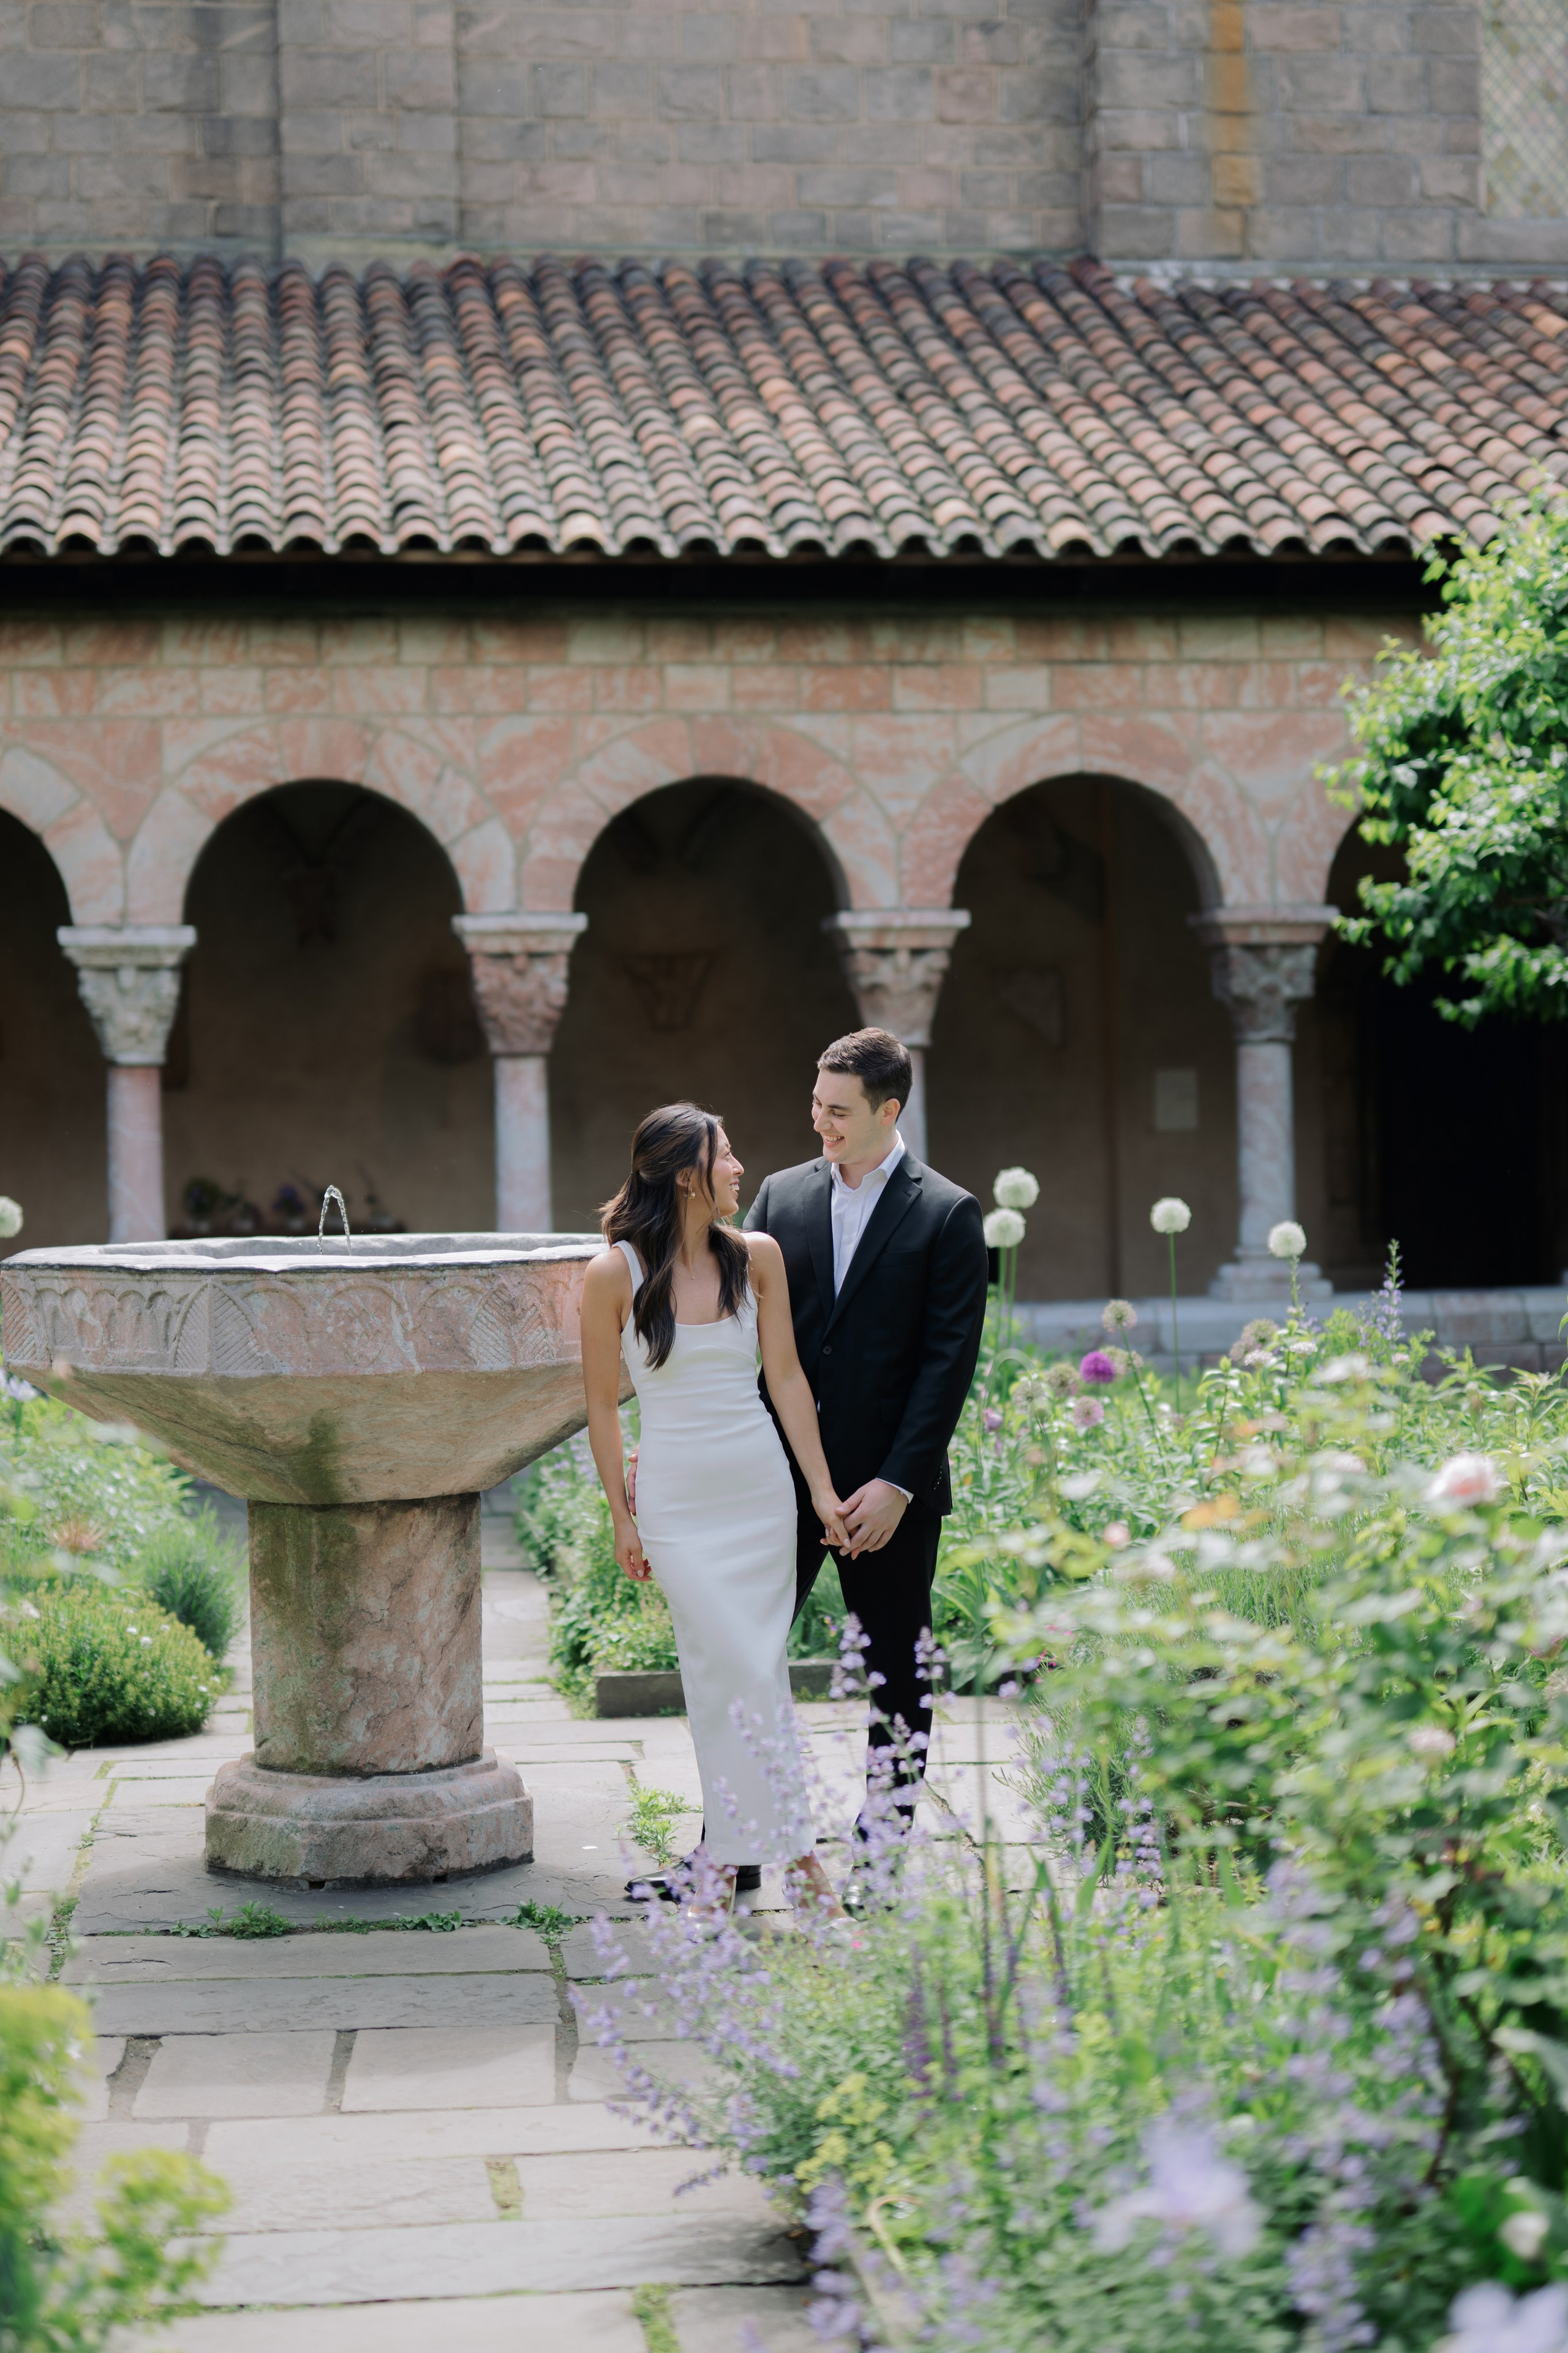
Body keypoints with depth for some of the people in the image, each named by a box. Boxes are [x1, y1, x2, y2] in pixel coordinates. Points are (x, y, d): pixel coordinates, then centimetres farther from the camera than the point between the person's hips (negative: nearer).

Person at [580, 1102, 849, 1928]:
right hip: (677, 1500, -3)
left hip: (761, 1488, 3)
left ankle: (726, 1859, 12)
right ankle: (794, 1848, 2)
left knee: (744, 1674, 4)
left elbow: (786, 1377, 6)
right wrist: (621, 1518, 0)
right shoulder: (614, 1274, -8)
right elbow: (602, 1404, 0)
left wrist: (822, 1488, 3)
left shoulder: (756, 1257, 2)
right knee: (741, 1673, -7)